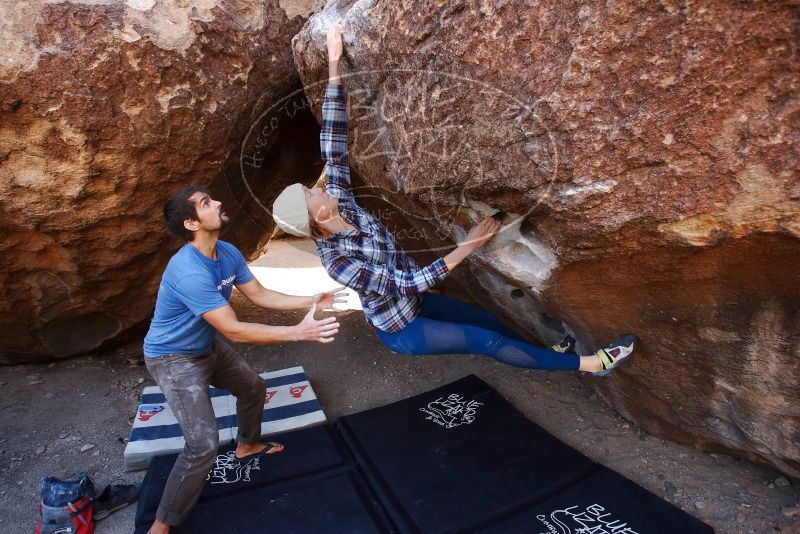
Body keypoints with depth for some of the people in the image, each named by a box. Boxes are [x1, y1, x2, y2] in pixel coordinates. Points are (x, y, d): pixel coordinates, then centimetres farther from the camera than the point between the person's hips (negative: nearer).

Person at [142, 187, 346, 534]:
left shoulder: (228, 253, -9)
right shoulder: (189, 272, -36)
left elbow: (260, 296, -2)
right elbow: (235, 330, -35)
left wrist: (311, 302, -11)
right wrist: (298, 333, -37)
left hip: (207, 346, 9)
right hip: (173, 359, -9)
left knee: (254, 388, 23)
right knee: (204, 444, -14)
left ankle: (246, 445, 51)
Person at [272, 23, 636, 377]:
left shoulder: (342, 206, -14)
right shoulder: (336, 260, -34)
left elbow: (334, 149, -16)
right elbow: (407, 282, -35)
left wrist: (334, 64, -19)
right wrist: (464, 249, -39)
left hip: (415, 304, 7)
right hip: (400, 329, -7)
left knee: (487, 320, 16)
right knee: (487, 341, -4)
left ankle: (546, 355, 41)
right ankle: (588, 364, 11)